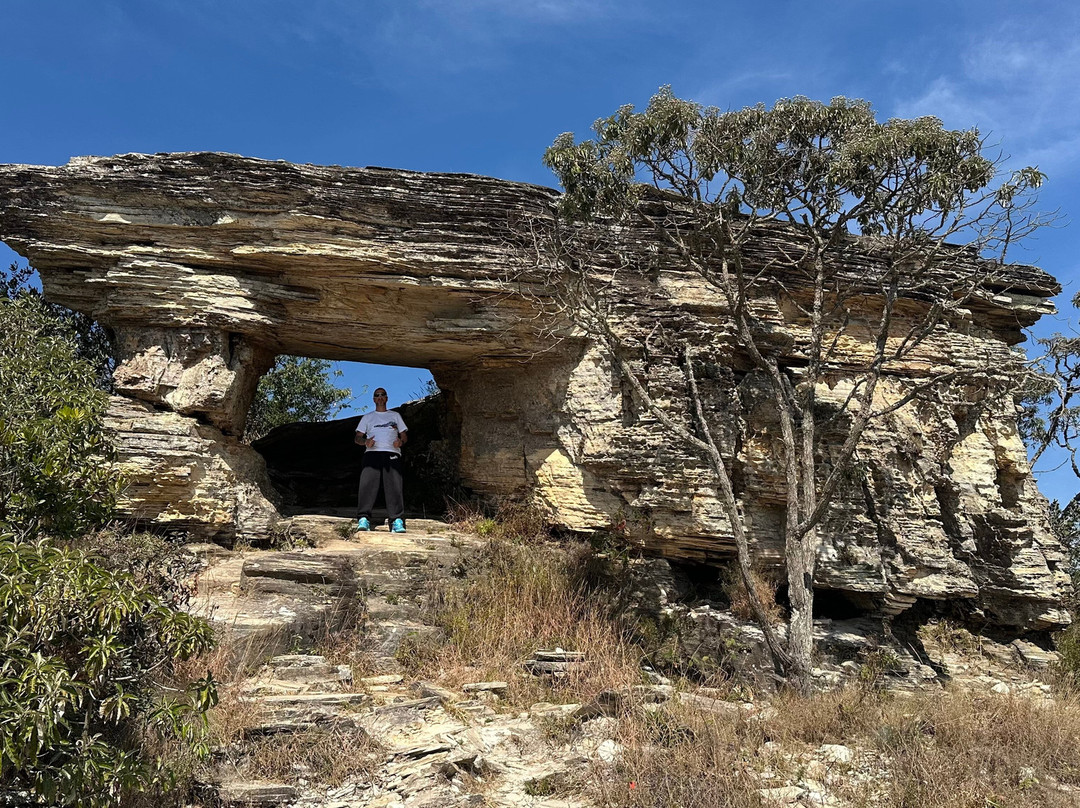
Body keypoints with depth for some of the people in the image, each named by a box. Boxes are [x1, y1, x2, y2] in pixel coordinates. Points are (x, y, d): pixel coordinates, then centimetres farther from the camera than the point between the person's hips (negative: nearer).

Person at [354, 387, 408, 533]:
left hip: (392, 454, 0)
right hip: (372, 453, 0)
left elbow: (404, 435, 21)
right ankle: (363, 519, -27)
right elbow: (357, 437, 18)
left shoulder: (395, 416, 26)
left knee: (394, 487, -16)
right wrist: (365, 441, -6)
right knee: (367, 485, -19)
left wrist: (401, 442, -4)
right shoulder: (367, 417, 25)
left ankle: (397, 521, -23)